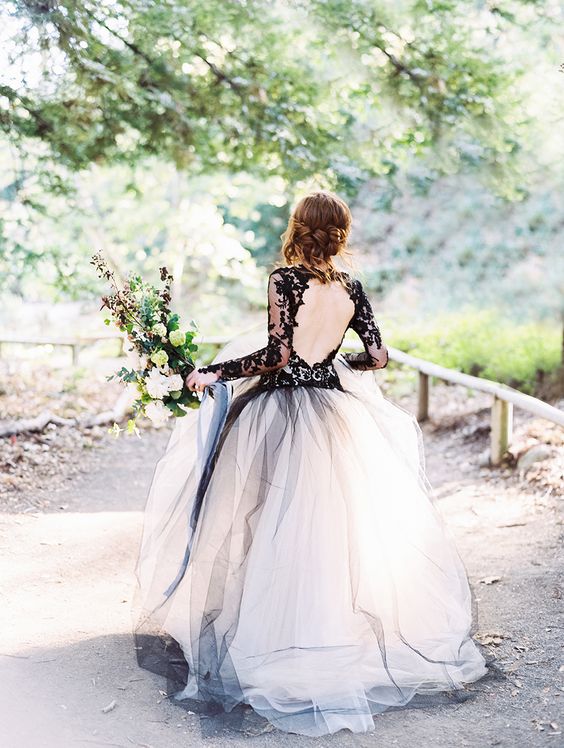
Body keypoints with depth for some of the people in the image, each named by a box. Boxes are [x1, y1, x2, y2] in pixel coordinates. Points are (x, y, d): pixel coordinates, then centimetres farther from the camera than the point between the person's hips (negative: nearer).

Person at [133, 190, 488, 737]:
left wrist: (213, 374, -10)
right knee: (335, 523, 12)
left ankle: (275, 637, 7)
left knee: (280, 530, 2)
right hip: (335, 413, 4)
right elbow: (377, 356, 5)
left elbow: (277, 354, -17)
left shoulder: (284, 278, -9)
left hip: (281, 413, -4)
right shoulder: (351, 288, 4)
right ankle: (340, 628, 20)